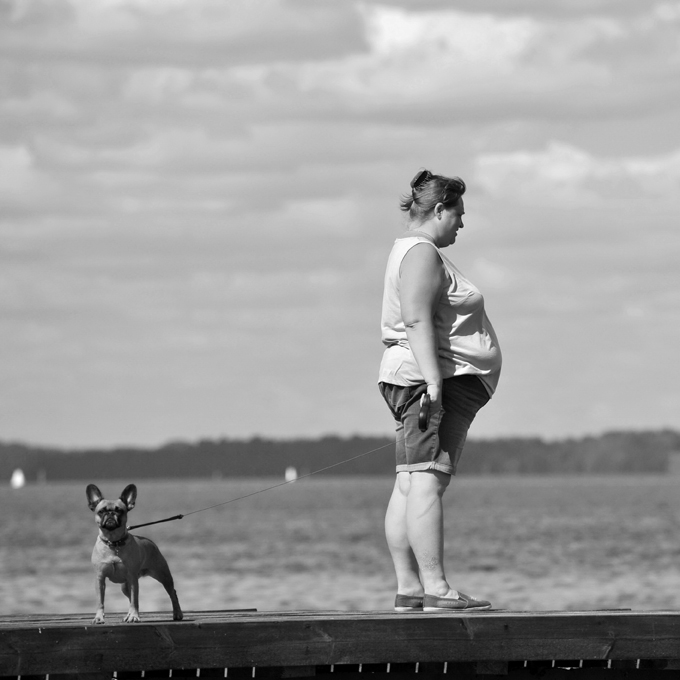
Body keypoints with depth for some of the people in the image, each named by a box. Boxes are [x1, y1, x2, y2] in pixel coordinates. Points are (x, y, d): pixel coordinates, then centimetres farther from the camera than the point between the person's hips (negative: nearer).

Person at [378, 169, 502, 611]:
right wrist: (433, 380, -25)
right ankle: (435, 588, -24)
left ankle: (408, 589, 4)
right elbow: (416, 320, -20)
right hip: (431, 379, -11)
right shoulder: (421, 253, -9)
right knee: (426, 481, -16)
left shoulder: (415, 252, 25)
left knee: (409, 488, 6)